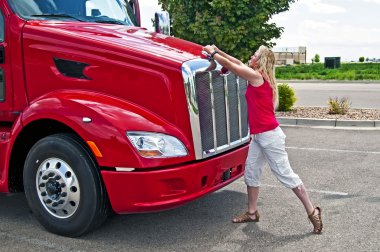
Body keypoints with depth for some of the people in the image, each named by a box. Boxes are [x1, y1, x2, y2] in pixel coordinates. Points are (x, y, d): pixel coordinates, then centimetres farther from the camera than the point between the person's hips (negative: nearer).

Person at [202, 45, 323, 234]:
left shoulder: (256, 75, -13)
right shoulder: (258, 76, 12)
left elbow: (229, 65, -7)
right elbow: (238, 63, 22)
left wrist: (212, 53, 7)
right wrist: (218, 51, 22)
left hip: (269, 135, -10)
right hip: (258, 135, 10)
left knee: (285, 175, -4)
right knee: (251, 173, 13)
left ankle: (312, 212, 6)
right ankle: (252, 213, 24)